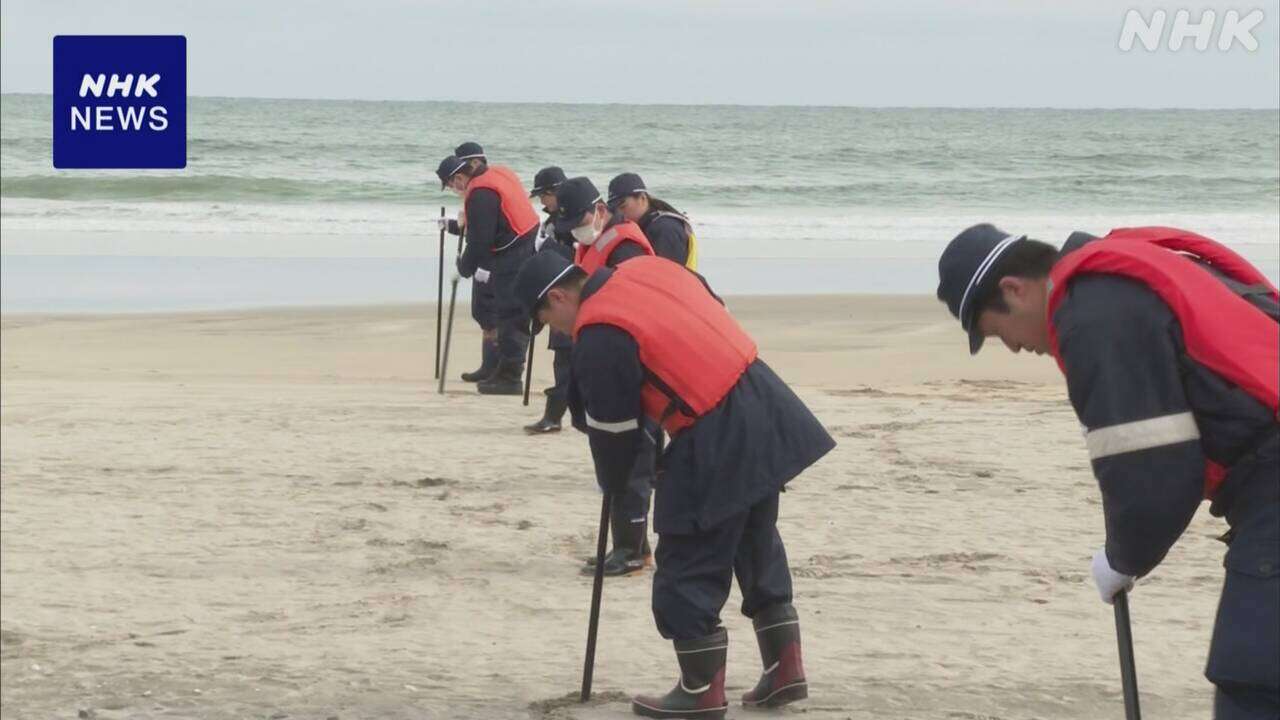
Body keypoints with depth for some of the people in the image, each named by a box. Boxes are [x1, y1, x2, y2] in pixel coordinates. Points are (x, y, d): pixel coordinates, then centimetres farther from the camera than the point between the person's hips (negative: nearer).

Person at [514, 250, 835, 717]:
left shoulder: (598, 340, -14)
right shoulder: (648, 269, 9)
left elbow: (612, 428, -5)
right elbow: (710, 323, 21)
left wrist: (612, 483, 14)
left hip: (717, 446, -9)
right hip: (763, 407, 9)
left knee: (688, 568, 4)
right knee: (759, 547, 20)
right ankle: (784, 671, 27)